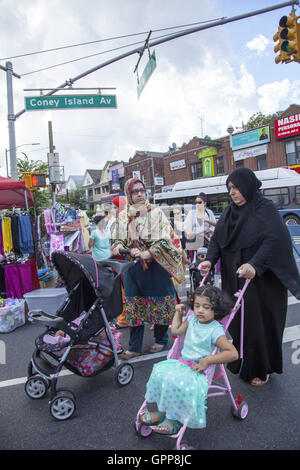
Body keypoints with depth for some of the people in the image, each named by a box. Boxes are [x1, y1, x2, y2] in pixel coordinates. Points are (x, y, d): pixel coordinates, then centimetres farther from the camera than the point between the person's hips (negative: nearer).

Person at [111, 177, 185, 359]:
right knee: (134, 305, 7)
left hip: (156, 265, -3)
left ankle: (161, 339, 28)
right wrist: (118, 246, -10)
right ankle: (135, 347, 19)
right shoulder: (123, 216, 7)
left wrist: (146, 254, -23)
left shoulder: (156, 213, -5)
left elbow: (164, 241, -12)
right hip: (133, 267, 4)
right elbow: (118, 239, 14)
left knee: (159, 303, 6)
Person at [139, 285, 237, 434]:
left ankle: (173, 418, -7)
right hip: (182, 362, 7)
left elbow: (233, 354, -24)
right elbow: (176, 330, 20)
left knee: (175, 381, -29)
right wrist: (179, 312, 15)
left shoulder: (215, 330, -17)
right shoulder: (192, 320, 5)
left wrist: (207, 360, -27)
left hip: (198, 370, -7)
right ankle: (163, 411, 3)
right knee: (160, 371, -12)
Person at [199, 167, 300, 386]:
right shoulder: (230, 211, 9)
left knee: (261, 324, 6)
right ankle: (244, 365, 33)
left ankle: (262, 370, 27)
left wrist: (254, 264, -40)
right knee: (239, 322, 13)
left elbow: (275, 239, -26)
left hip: (262, 279, -6)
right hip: (236, 279, 6)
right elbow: (218, 238, 4)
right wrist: (210, 260, -14)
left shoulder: (265, 208, -12)